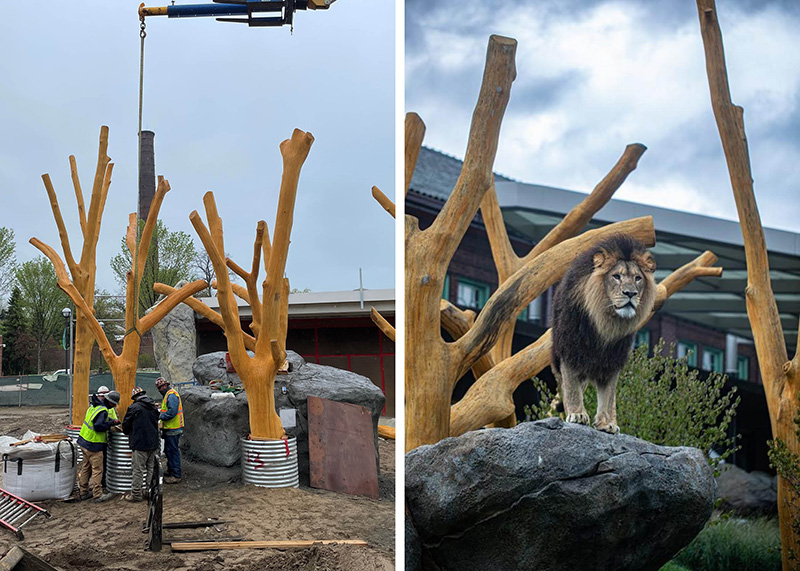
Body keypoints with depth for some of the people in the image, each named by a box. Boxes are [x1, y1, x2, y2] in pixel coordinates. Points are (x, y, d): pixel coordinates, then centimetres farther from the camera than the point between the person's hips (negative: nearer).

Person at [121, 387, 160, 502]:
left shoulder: (134, 408, -11)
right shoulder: (154, 407, 8)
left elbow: (125, 426, -2)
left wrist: (128, 433, 19)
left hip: (140, 444, -6)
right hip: (154, 443, 6)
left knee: (138, 470, 0)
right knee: (151, 468, 15)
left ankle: (136, 494, 6)